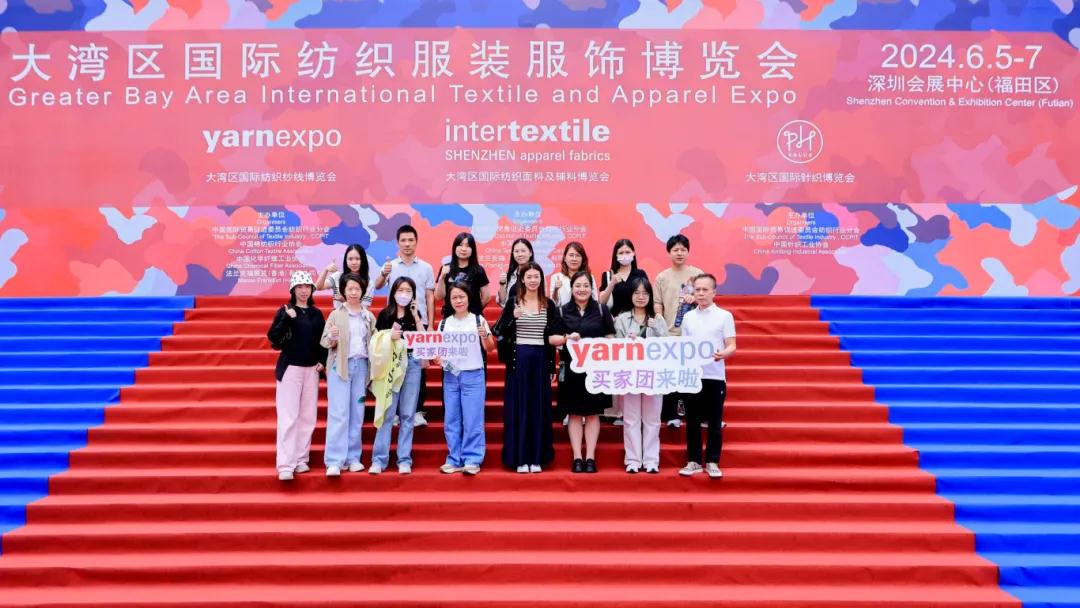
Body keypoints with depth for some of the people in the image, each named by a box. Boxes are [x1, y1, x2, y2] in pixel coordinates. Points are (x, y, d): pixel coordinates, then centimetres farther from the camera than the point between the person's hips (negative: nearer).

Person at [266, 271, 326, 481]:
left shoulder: (316, 313, 9)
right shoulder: (285, 311, -3)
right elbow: (273, 338, -13)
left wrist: (322, 361, 2)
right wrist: (286, 318, -24)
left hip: (311, 369, 5)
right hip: (290, 368, -5)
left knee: (308, 417, 7)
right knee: (288, 418, -7)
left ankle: (301, 459, 15)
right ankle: (285, 465, -7)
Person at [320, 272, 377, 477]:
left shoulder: (369, 317, 11)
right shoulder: (336, 315, 2)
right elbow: (324, 342, 0)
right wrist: (332, 337, -21)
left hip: (361, 366, 3)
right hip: (340, 366, -3)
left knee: (357, 414, 6)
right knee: (338, 414, -7)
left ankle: (353, 457, 13)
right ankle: (334, 461, -5)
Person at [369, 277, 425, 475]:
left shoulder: (415, 315, 12)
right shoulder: (384, 315, 5)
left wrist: (416, 316, -4)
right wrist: (390, 337, -15)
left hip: (412, 364, 2)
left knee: (407, 415, 3)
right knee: (387, 413, -4)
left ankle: (404, 460, 6)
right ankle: (379, 459, 0)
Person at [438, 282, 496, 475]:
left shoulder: (478, 320, 1)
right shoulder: (444, 323, 10)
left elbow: (489, 348, -1)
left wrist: (485, 337, -21)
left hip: (473, 375, -3)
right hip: (450, 375, 3)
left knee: (472, 420, -4)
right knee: (451, 420, 6)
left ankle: (472, 460, 2)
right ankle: (454, 460, 13)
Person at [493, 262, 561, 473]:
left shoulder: (549, 304, 7)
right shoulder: (513, 302, 1)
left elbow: (554, 335, 7)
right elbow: (501, 333, -4)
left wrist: (566, 338, -13)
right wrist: (513, 317, -19)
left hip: (540, 360, 2)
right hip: (518, 359, -2)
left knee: (539, 407, 5)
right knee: (518, 407, 1)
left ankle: (537, 458, 12)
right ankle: (519, 457, 7)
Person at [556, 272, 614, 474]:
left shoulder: (601, 309, 4)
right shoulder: (563, 311, 4)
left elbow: (610, 337, 6)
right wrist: (567, 338, -14)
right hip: (571, 367, 0)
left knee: (593, 413, 4)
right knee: (574, 413, 3)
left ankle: (590, 457, 9)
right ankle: (577, 457, 9)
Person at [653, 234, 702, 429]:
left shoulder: (697, 273, 5)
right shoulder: (662, 277, 3)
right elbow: (658, 305, 1)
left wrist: (695, 298, -12)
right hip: (670, 334, 0)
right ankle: (671, 415, 12)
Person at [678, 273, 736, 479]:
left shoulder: (725, 316, 0)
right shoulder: (688, 317, 9)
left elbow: (732, 346, -3)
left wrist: (722, 354, -23)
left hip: (715, 376, -2)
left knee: (714, 422, 4)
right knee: (692, 420, 6)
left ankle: (712, 462, 14)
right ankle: (693, 461, 16)